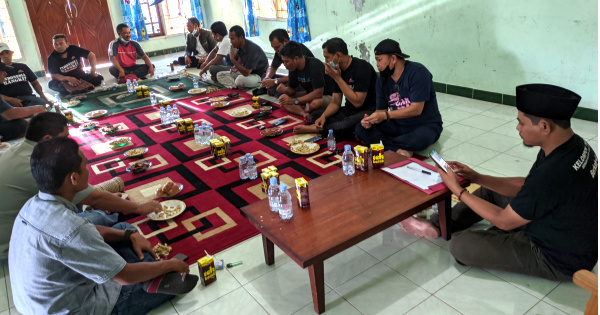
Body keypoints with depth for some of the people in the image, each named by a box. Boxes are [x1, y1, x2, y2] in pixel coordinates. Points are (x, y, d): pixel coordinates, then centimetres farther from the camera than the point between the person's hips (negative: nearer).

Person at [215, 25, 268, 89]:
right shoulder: (239, 46, -4)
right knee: (220, 74, 0)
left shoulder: (252, 49, -29)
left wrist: (232, 59, -30)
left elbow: (246, 73, -32)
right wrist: (236, 67, 2)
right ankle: (236, 87, -19)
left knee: (240, 80, -40)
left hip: (259, 76, -9)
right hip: (246, 71, 9)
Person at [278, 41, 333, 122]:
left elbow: (318, 93, -31)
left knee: (315, 103, -41)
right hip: (310, 96, 7)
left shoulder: (314, 65, -25)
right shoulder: (293, 68, -1)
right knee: (283, 101, -11)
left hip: (327, 96, -7)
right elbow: (292, 89, 8)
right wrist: (284, 90, -17)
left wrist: (294, 101, -31)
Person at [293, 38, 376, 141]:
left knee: (349, 124, -39)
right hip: (350, 110, 8)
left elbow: (357, 102, -23)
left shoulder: (361, 68, -18)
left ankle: (315, 128, -20)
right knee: (316, 114, -4)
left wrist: (337, 78, -20)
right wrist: (323, 116, -15)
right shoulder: (338, 70, 6)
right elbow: (335, 102, 7)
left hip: (369, 111, -8)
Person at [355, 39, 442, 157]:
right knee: (361, 129, -13)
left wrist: (386, 115, -28)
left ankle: (383, 143, -19)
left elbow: (416, 109, -24)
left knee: (422, 138, -41)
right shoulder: (382, 79, 3)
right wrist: (371, 120, -19)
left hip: (425, 125, -6)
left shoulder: (417, 72, -17)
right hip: (398, 125, 6)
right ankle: (398, 149, -27)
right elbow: (381, 109, 4)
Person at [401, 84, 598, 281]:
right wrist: (476, 178, -2)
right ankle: (438, 226, 21)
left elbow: (504, 221, -23)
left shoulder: (554, 173, -37)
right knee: (489, 192, 14)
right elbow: (524, 186, 5)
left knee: (460, 245, -12)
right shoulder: (573, 144, -8)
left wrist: (457, 190, -14)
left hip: (561, 260, -9)